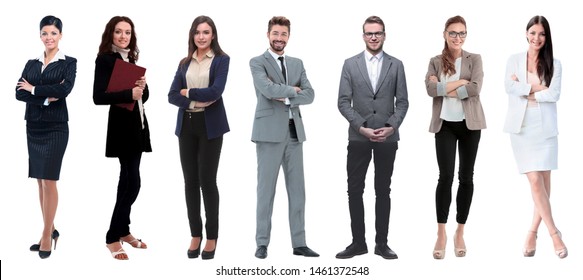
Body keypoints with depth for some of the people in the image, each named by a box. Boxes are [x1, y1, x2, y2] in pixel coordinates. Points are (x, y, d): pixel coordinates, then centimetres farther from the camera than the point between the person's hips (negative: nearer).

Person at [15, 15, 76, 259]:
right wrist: (46, 97, -15)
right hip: (33, 127, 5)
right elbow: (19, 93, -1)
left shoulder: (68, 63, -1)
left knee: (49, 180, -6)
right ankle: (50, 230, 20)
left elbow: (64, 89, -18)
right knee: (40, 181, 9)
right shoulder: (31, 63, 11)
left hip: (55, 128, -5)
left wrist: (33, 89, -8)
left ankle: (47, 235, 1)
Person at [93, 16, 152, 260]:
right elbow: (98, 97, -19)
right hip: (122, 127, -8)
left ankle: (123, 231, 25)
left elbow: (143, 97, 16)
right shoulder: (105, 59, -9)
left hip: (137, 125, 8)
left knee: (128, 181, 14)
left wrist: (143, 86, -5)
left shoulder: (131, 60, 13)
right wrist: (129, 94, -22)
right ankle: (112, 238, 1)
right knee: (132, 182, -10)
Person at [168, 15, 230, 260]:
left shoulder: (221, 60, -1)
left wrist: (188, 92, -3)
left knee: (207, 180, -3)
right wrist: (195, 101, -13)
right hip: (186, 125, 4)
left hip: (210, 125, -4)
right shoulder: (185, 63, 12)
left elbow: (215, 92, -15)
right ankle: (195, 234, 15)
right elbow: (172, 96, 3)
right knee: (190, 180, 5)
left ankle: (212, 237, 9)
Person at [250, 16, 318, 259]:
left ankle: (299, 243, 11)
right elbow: (268, 89, -18)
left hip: (294, 132, 5)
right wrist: (293, 89, -4)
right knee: (266, 189, 0)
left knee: (297, 190, 6)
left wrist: (286, 97, -10)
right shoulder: (257, 63, 0)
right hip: (269, 132, -5)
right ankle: (262, 244, 7)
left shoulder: (297, 63, 16)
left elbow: (309, 95, 5)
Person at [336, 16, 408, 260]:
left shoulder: (396, 65, 5)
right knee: (355, 190, 2)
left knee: (383, 191, 7)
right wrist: (361, 127, -13)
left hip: (387, 137, 0)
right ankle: (358, 242, 12)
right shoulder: (350, 64, 3)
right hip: (358, 136, 0)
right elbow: (343, 102, -2)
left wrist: (392, 127, -12)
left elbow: (402, 102, 3)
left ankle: (381, 243, 14)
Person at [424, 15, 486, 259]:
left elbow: (475, 88, -12)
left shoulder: (474, 59, 4)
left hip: (469, 123, 1)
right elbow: (431, 89, -10)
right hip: (445, 124, -1)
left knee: (466, 177, 5)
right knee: (445, 176, -8)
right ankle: (441, 234, 2)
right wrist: (460, 82, -13)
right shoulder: (435, 61, 6)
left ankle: (460, 232, 15)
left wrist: (445, 88, -10)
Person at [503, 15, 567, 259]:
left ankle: (533, 232, 13)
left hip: (545, 127, 0)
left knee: (544, 181, 0)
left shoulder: (554, 64, 6)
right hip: (521, 127, 0)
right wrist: (538, 87, -10)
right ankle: (554, 233, 0)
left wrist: (525, 90, -5)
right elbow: (509, 87, -9)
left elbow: (554, 94, -7)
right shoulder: (514, 60, 8)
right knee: (535, 181, -7)